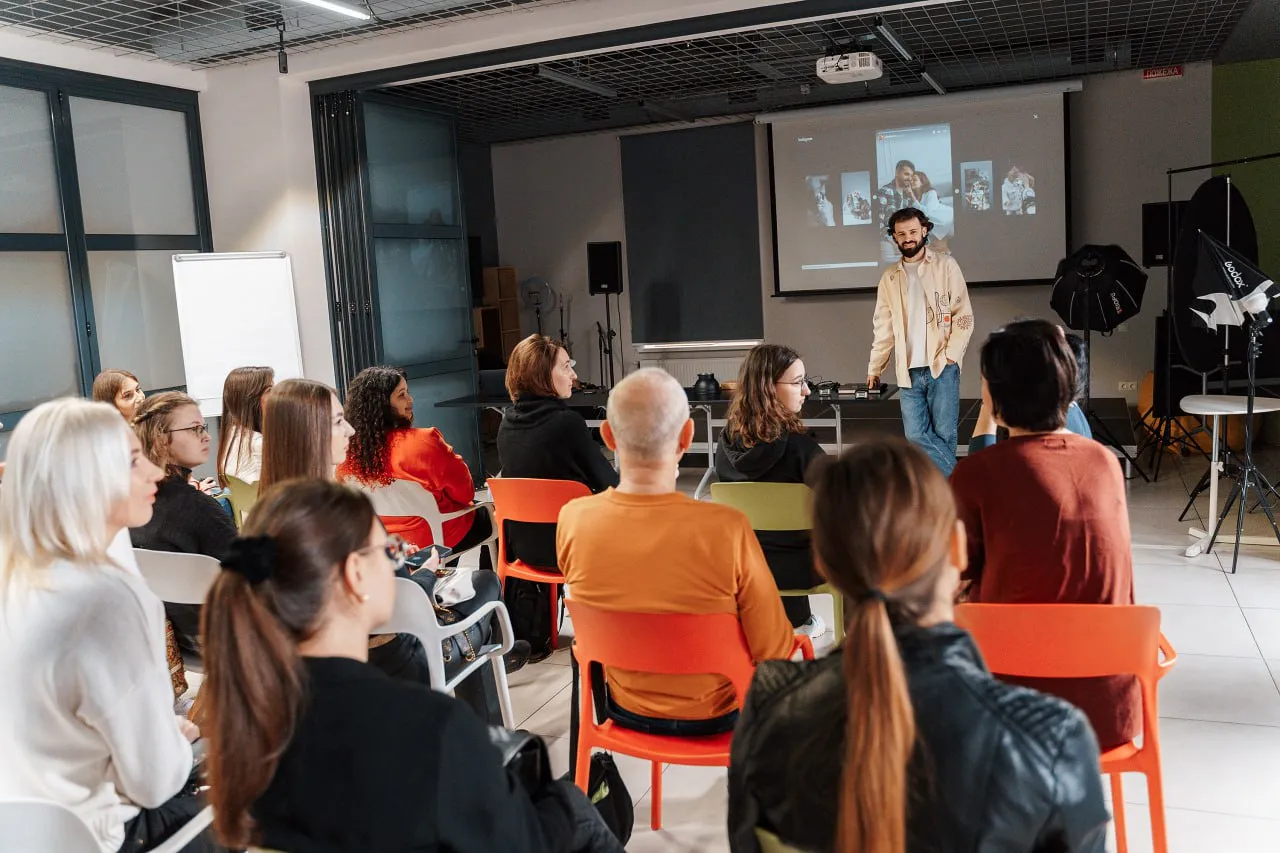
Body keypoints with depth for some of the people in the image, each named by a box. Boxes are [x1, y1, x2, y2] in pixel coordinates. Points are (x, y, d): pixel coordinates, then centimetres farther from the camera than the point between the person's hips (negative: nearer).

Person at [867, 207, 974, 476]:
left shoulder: (945, 265, 4)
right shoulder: (889, 277, 13)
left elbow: (964, 316, -1)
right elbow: (884, 328, 15)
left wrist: (951, 355, -12)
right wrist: (874, 368, 11)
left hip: (942, 368, -3)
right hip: (909, 372, 3)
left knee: (944, 435, -2)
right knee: (916, 435, -5)